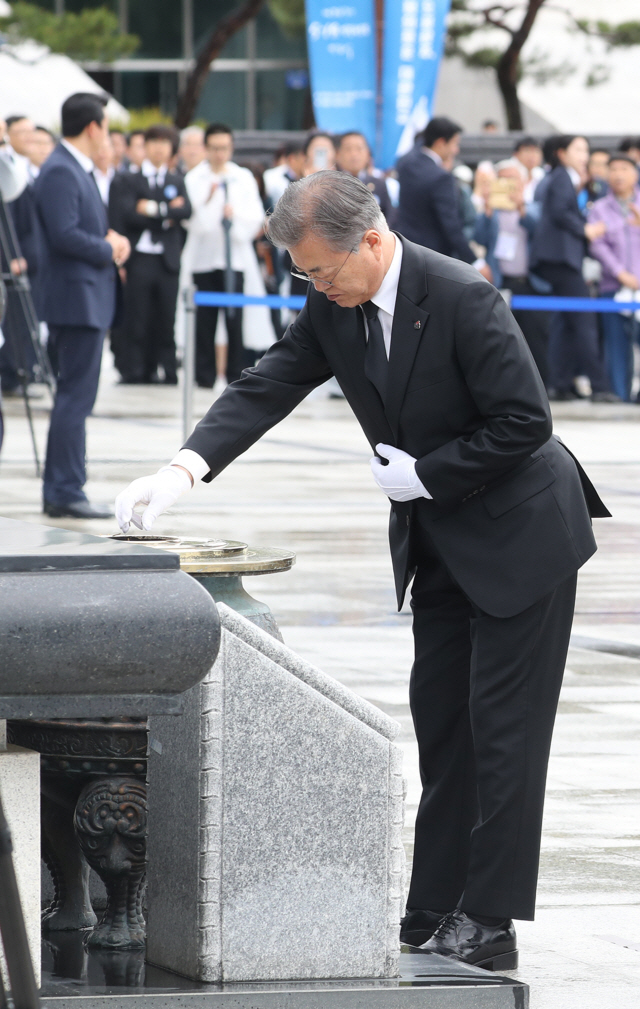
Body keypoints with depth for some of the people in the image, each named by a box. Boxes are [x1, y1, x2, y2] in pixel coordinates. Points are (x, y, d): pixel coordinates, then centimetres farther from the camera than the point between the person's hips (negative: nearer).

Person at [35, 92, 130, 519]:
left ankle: (59, 492, 18)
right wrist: (109, 250, -11)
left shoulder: (80, 170, 17)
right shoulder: (59, 171, -16)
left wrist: (111, 239, 6)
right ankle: (66, 492, -8)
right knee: (75, 398, -9)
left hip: (89, 297, 11)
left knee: (74, 398, 13)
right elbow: (64, 234, -24)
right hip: (76, 297, -11)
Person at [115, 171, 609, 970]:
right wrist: (184, 470, -19)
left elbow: (525, 420, -23)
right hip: (440, 541, 8)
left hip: (518, 535, -8)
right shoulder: (334, 309, -3)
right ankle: (433, 917, 15)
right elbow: (267, 388, -5)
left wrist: (424, 475, -20)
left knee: (503, 729, -5)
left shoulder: (462, 299, -25)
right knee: (440, 723, 10)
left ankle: (489, 926, -2)